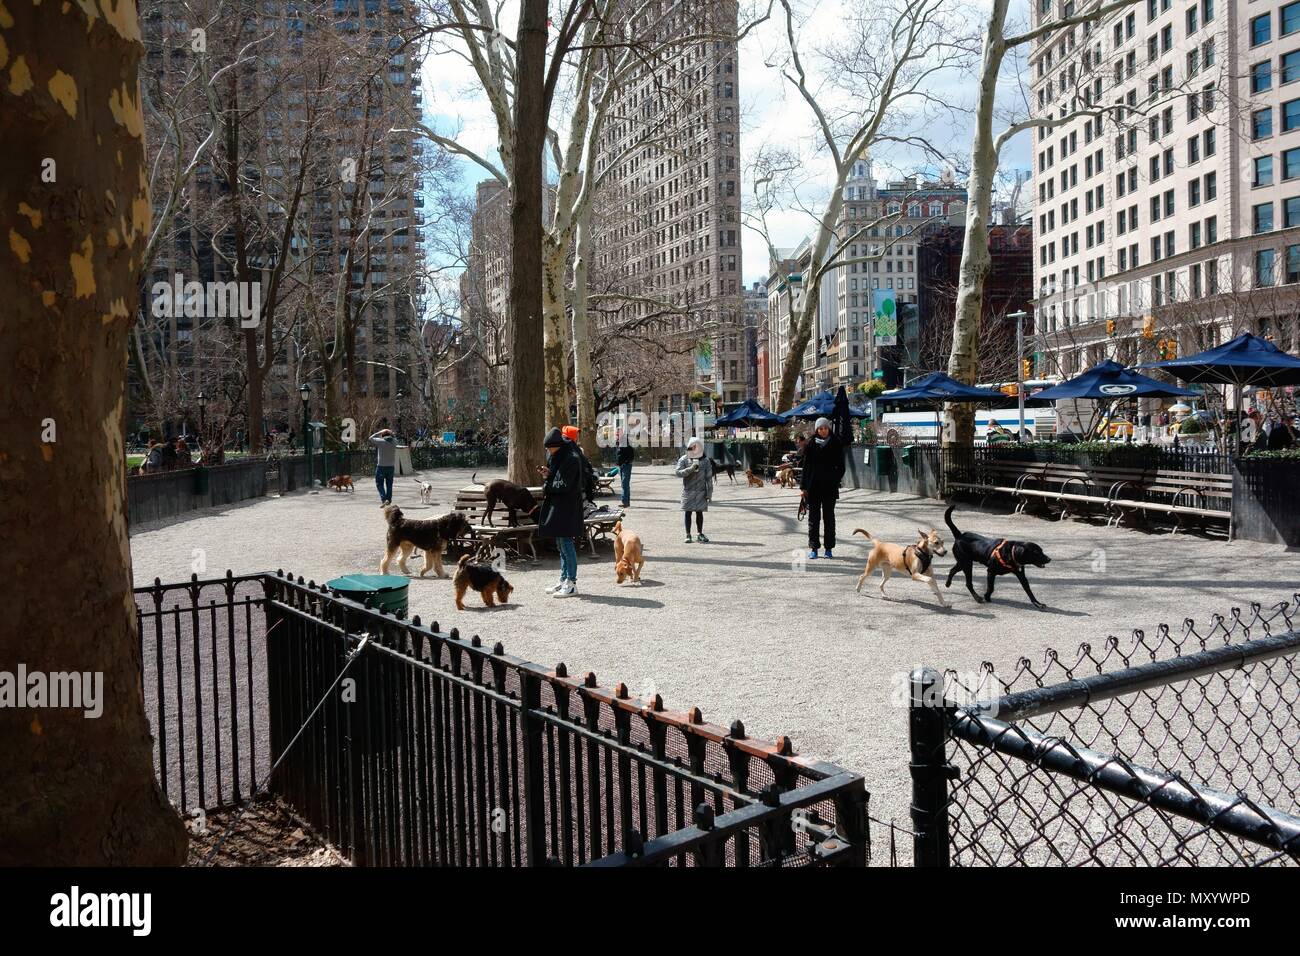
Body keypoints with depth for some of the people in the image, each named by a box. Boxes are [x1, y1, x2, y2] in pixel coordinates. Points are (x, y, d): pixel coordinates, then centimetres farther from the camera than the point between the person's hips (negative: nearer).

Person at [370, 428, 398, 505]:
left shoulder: (380, 441, -9)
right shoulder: (394, 442, 2)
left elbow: (371, 438, 8)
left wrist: (379, 432, 10)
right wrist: (391, 433, 14)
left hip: (381, 466, -4)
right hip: (391, 466, 4)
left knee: (379, 483, 2)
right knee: (389, 484, 12)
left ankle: (383, 499, -14)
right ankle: (389, 500, 13)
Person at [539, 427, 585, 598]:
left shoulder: (571, 460, -17)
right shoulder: (558, 457, 11)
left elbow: (565, 485, -20)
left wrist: (547, 484, -6)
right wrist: (549, 475, -1)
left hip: (567, 506, -10)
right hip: (556, 505, 10)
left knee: (566, 543, -7)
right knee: (561, 544, 13)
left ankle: (571, 583, -1)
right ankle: (564, 581, 20)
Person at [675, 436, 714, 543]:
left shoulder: (705, 461, 3)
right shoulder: (684, 460, 0)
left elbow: (709, 478, 4)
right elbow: (678, 472, -9)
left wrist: (709, 493, 2)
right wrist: (691, 469, -21)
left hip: (701, 492, 1)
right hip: (688, 491, -1)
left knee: (699, 512, 7)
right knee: (688, 512, 3)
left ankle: (699, 534, 20)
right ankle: (688, 535, 11)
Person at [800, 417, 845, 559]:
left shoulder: (835, 445, 2)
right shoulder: (811, 445, 3)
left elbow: (841, 467, 4)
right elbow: (806, 466, 5)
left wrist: (835, 481, -9)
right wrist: (802, 487, 1)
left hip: (829, 487, 0)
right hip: (813, 487, 1)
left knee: (829, 517, 5)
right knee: (813, 518, 3)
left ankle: (829, 548, 11)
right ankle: (813, 547, 9)